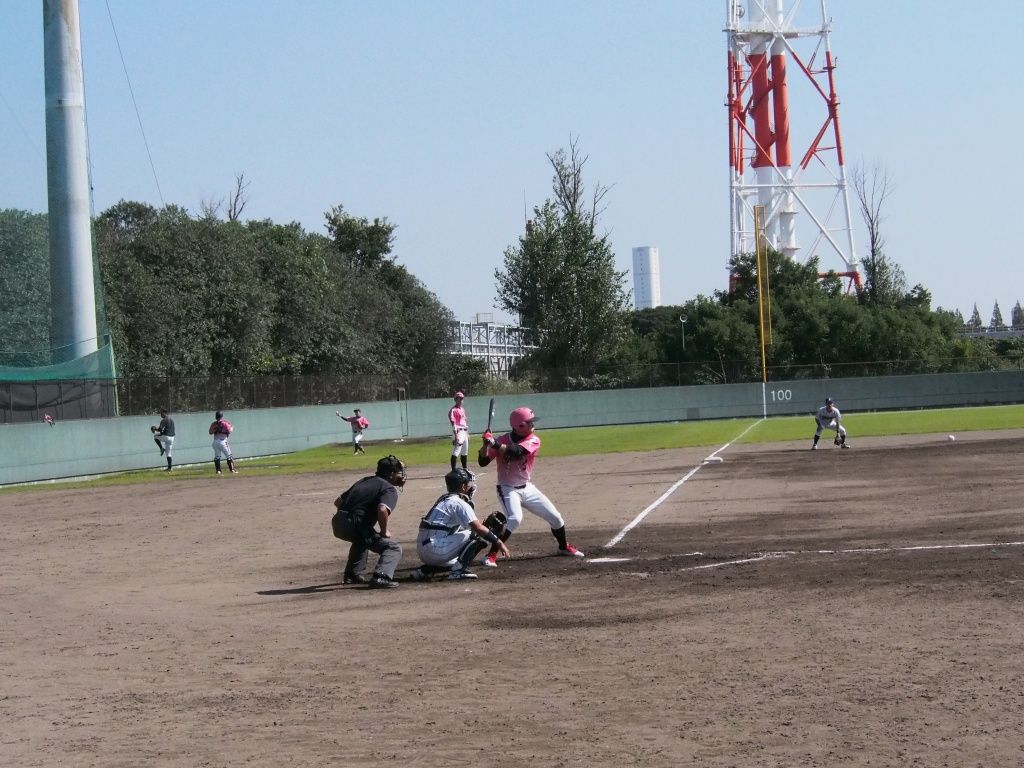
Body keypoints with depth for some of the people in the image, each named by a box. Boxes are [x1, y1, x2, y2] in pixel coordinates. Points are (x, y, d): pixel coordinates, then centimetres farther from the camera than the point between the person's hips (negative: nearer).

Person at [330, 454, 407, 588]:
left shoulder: (364, 481, 26)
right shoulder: (390, 489, 1)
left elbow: (338, 502, 30)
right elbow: (382, 510, -20)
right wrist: (384, 531, -6)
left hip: (337, 523, 8)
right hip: (356, 526, -8)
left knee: (361, 539, 39)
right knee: (393, 548, -3)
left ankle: (353, 574, 40)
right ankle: (381, 577, -26)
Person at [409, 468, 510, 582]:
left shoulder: (445, 500, 21)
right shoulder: (459, 503, -9)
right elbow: (478, 528, -16)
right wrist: (499, 542, -11)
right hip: (436, 549, -10)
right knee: (477, 535, -11)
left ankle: (423, 571, 18)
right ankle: (458, 571, -17)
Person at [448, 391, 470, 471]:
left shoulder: (462, 409, 18)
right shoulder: (453, 410, -10)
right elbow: (453, 423, -17)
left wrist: (467, 433, 22)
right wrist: (456, 435, -24)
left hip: (464, 432, 9)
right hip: (458, 431, -9)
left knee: (465, 452, 16)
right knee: (456, 452, -13)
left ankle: (465, 468, 27)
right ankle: (453, 470, -17)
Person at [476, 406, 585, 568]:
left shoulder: (534, 440, -11)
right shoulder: (502, 440, -12)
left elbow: (517, 452, -30)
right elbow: (482, 462, -15)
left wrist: (495, 444, -37)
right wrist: (486, 444, -32)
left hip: (527, 488, 4)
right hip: (508, 489, -4)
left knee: (554, 517, 8)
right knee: (514, 518, -30)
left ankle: (564, 547, 35)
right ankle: (491, 555, -25)